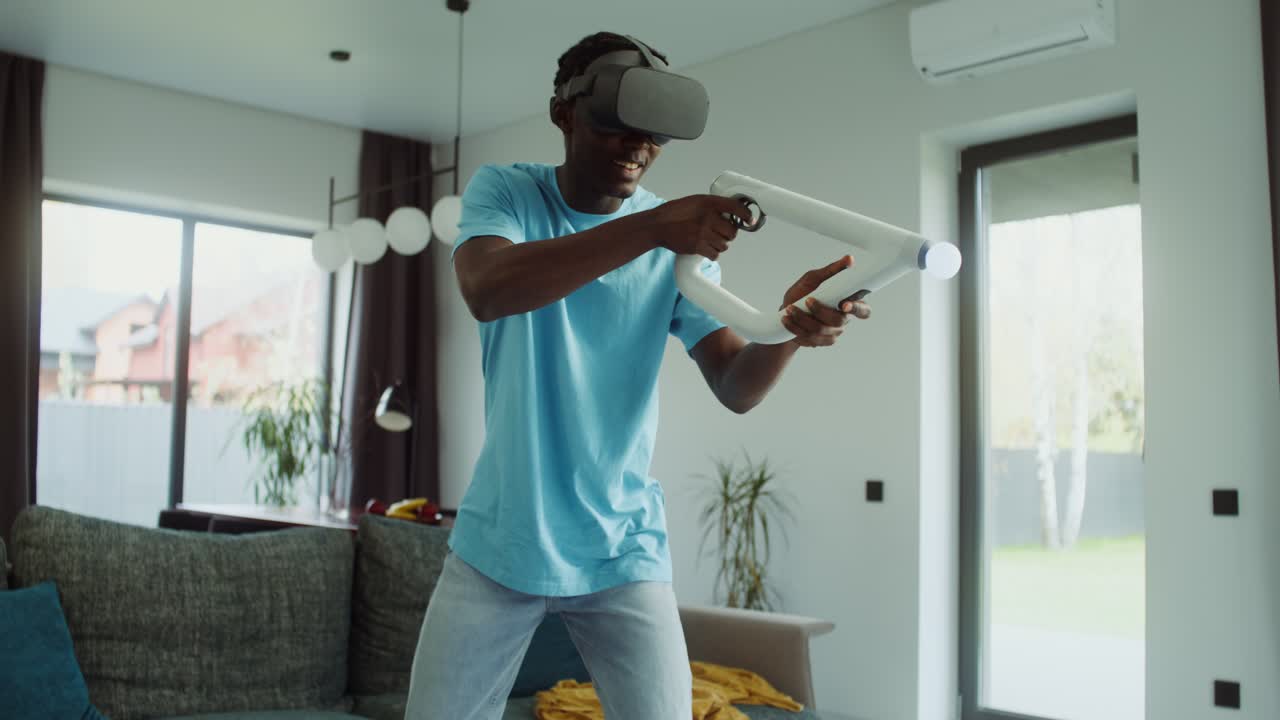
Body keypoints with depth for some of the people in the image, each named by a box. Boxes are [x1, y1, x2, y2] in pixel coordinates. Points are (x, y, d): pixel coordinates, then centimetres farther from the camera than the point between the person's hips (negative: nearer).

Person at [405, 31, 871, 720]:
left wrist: (789, 329, -32)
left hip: (622, 549, 1)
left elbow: (735, 386, -9)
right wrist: (650, 229, -38)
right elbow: (486, 289, -27)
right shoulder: (503, 191, -5)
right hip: (499, 541, 0)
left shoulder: (684, 237, -2)